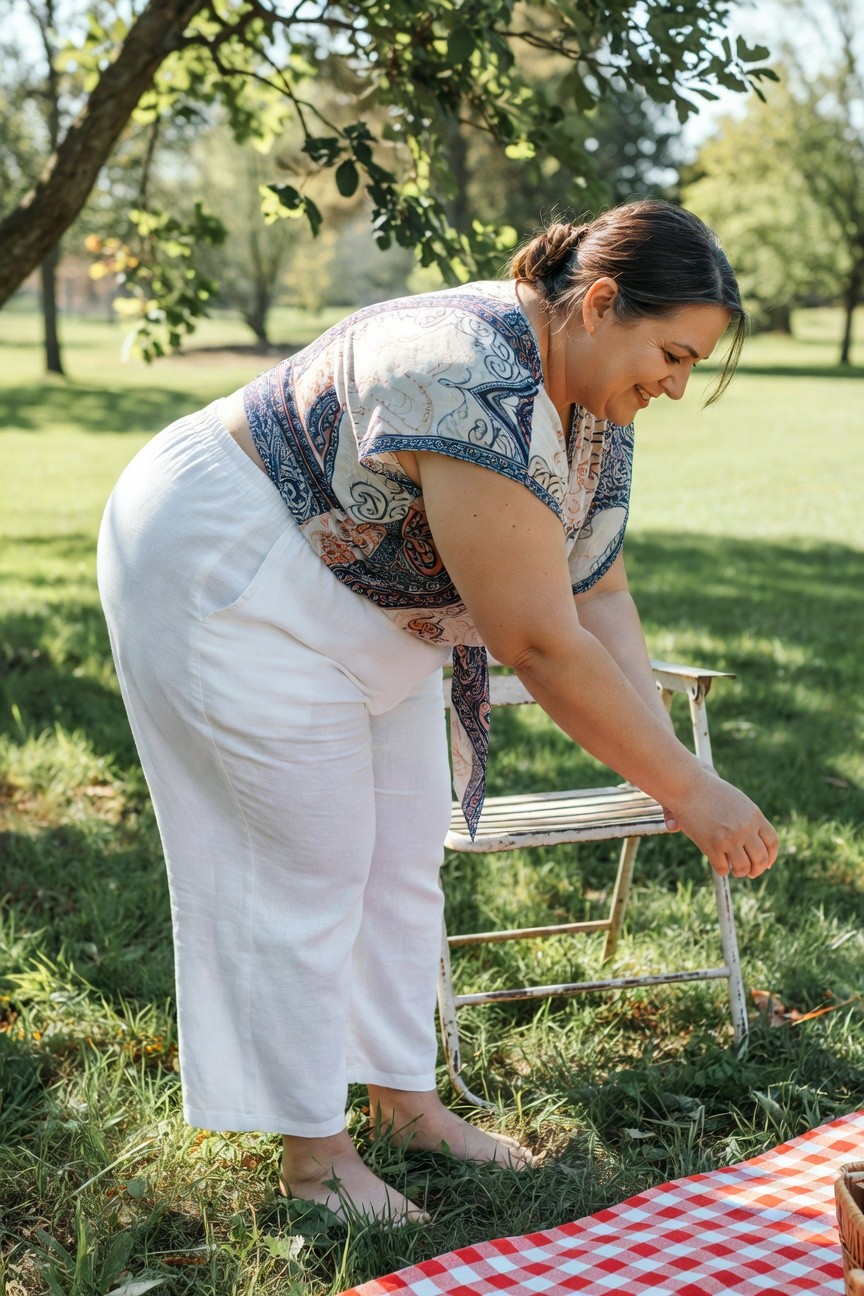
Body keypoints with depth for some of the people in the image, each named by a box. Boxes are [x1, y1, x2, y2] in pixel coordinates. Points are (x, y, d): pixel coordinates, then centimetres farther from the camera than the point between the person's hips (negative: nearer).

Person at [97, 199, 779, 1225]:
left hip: (367, 617, 9)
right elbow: (539, 642, -34)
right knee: (314, 863, -4)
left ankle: (404, 1095, 26)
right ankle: (311, 1153, 10)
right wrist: (686, 790, -27)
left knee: (405, 853, 11)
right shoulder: (483, 389, -34)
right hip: (228, 579, -9)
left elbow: (597, 596, -2)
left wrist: (669, 765, -14)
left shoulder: (594, 408, -3)